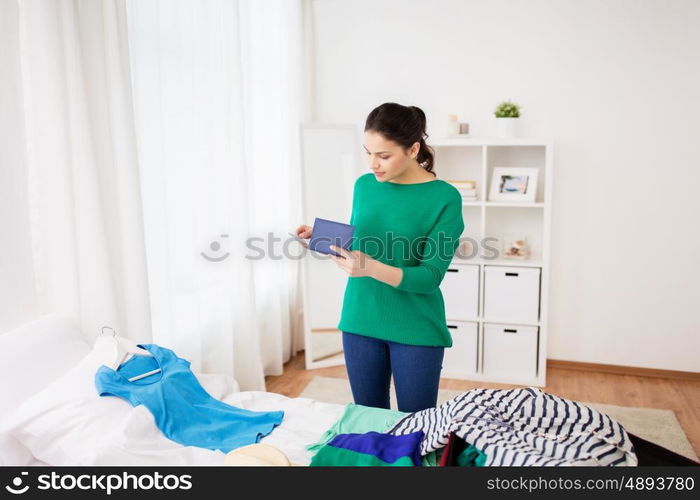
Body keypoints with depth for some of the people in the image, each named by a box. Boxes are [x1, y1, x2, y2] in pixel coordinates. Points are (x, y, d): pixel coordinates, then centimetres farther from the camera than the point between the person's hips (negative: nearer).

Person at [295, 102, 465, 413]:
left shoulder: (444, 198, -12)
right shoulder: (364, 185, 3)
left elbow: (430, 276, -16)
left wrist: (372, 268, -30)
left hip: (415, 330, -4)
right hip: (360, 322, 4)